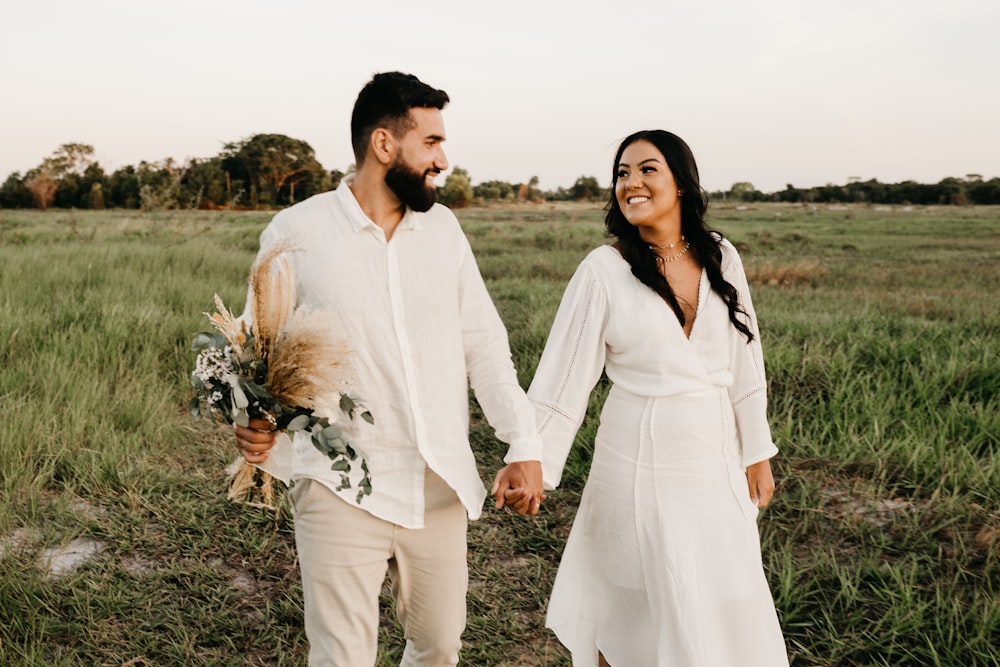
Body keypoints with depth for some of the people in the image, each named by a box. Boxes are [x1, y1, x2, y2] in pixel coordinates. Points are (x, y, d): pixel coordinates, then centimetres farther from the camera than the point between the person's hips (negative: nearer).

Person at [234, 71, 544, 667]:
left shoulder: (442, 227, 5)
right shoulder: (296, 234, -7)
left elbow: (483, 342, 6)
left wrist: (525, 443, -1)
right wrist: (254, 420, -20)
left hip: (441, 489, 5)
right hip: (342, 493, -4)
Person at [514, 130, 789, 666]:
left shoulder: (720, 258, 1)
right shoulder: (604, 269, -9)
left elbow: (745, 362, 6)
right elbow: (565, 374, -11)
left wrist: (757, 453, 7)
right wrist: (533, 463, -18)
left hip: (716, 457, 4)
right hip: (643, 459, -3)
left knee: (729, 597, 12)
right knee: (634, 606, 8)